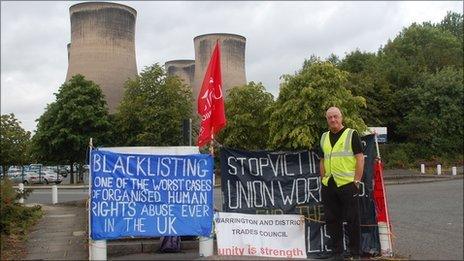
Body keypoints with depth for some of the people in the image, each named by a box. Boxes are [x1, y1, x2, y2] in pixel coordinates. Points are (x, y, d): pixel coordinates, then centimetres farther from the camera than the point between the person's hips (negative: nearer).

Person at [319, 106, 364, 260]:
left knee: (352, 220, 0)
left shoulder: (351, 134, -1)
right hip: (328, 186, 5)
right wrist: (323, 180, 11)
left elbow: (360, 158, -5)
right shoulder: (324, 137, 15)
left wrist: (356, 181, -11)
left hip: (347, 184, -5)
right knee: (332, 220, 9)